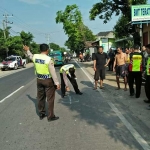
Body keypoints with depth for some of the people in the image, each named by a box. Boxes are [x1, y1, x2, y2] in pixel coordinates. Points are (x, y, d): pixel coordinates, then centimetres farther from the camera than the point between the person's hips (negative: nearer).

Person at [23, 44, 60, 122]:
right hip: (48, 80, -6)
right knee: (50, 99, 4)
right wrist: (57, 83, -14)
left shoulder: (35, 57, -1)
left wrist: (27, 50, 44)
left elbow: (31, 56, 25)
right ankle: (50, 116, 12)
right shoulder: (48, 59, -19)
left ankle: (41, 114, 30)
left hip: (39, 80, 6)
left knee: (40, 98, 17)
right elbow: (53, 72, -18)